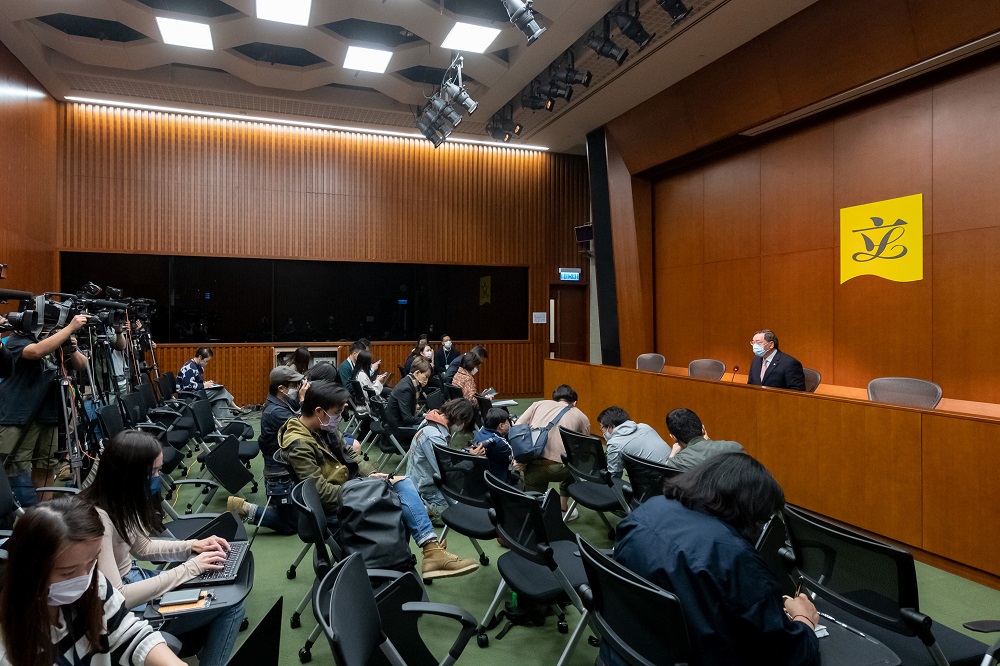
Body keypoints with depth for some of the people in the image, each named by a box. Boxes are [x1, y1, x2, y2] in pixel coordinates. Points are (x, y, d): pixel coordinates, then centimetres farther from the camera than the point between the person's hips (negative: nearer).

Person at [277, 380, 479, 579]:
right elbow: (320, 491, -24)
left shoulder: (325, 427, 5)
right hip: (334, 505, -8)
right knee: (399, 499, -20)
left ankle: (431, 549, -21)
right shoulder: (299, 446, -21)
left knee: (403, 483, -12)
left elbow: (349, 454, 14)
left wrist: (372, 475, -3)